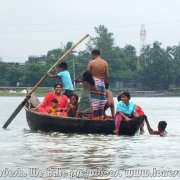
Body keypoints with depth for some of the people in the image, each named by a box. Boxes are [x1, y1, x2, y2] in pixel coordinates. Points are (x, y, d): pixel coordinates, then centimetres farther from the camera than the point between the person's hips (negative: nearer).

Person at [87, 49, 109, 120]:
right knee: (101, 103, 8)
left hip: (93, 83, -3)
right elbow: (107, 76, 2)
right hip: (102, 84, 3)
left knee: (94, 103, -4)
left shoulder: (91, 62, -4)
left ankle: (95, 118, -7)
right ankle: (101, 118, 9)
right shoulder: (105, 63, 3)